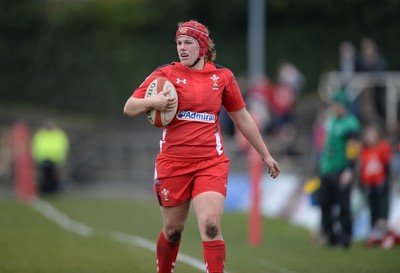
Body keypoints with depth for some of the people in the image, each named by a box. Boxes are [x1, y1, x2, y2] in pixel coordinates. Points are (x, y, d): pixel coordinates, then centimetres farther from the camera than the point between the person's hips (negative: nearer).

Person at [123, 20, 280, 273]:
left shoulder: (222, 76, 6)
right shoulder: (165, 74, 2)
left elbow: (243, 119, 16)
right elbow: (129, 108, 2)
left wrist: (266, 155, 20)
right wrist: (152, 102, -19)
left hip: (211, 163, 0)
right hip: (173, 163, 0)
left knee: (210, 227, -18)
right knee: (173, 230, 9)